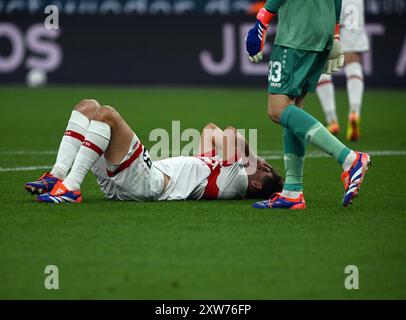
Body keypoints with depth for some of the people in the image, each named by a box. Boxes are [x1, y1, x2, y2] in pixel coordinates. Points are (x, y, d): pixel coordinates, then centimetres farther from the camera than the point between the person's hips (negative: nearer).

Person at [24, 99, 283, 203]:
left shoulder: (237, 181, -1)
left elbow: (230, 135, -12)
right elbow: (210, 130, 40)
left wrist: (251, 156, 5)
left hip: (145, 184, -10)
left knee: (105, 114, -24)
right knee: (87, 106, 7)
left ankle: (71, 187, -26)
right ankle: (57, 177, -8)